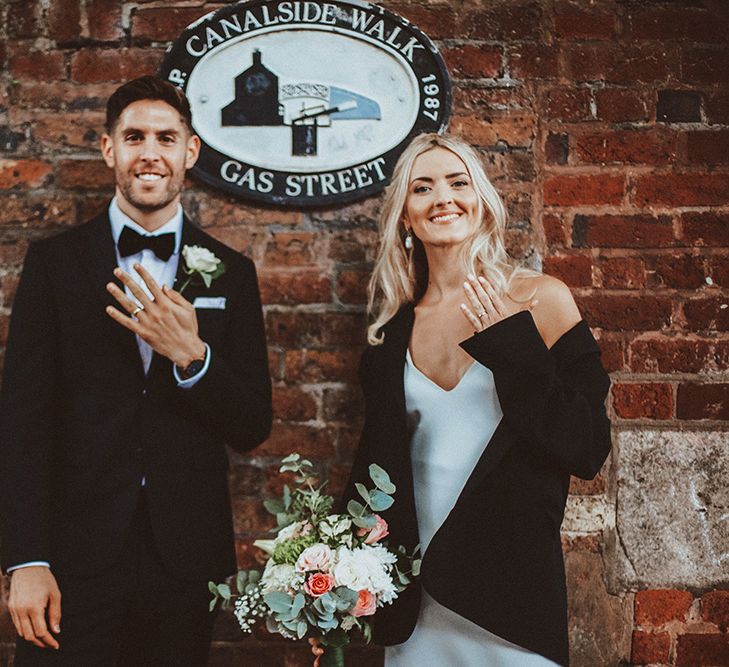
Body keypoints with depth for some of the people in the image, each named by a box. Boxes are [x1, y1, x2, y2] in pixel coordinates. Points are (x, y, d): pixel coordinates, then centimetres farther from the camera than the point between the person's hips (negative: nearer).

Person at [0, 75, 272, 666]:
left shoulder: (230, 273, 4)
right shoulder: (54, 261, 1)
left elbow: (252, 429, 3)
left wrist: (191, 355, -15)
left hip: (185, 564, 2)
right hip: (76, 558, -1)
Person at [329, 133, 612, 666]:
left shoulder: (540, 300, -7)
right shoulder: (394, 326, 3)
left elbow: (588, 451, -11)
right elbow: (374, 458, 10)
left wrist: (512, 349, -18)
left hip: (512, 581, -3)